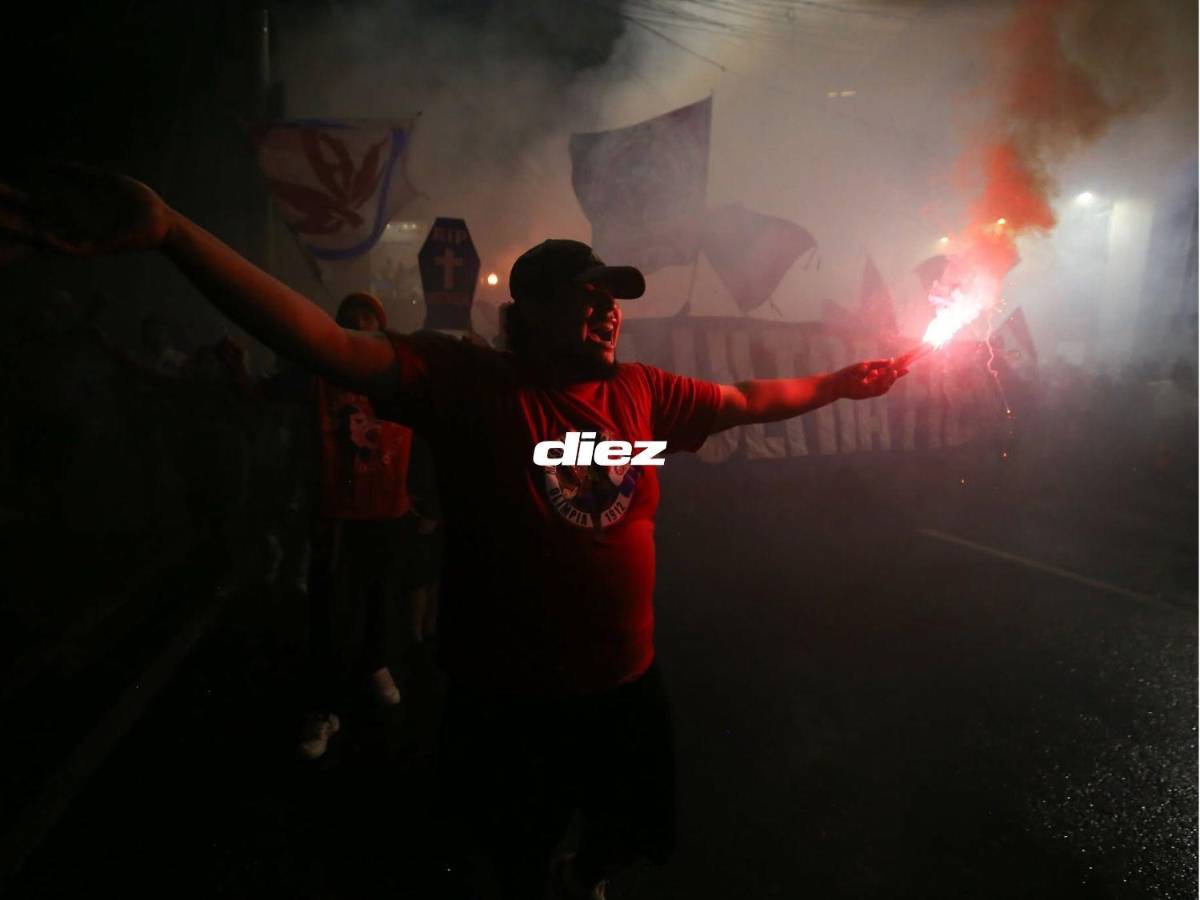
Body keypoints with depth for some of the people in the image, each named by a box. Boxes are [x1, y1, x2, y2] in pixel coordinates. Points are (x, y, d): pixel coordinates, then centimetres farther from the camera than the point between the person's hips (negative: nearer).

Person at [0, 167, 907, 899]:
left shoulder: (639, 390, -3)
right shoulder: (470, 383, -17)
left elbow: (745, 400, 12)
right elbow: (333, 344, -28)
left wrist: (837, 383, 19)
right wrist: (169, 229, -38)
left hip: (625, 684, 5)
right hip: (507, 700, -5)